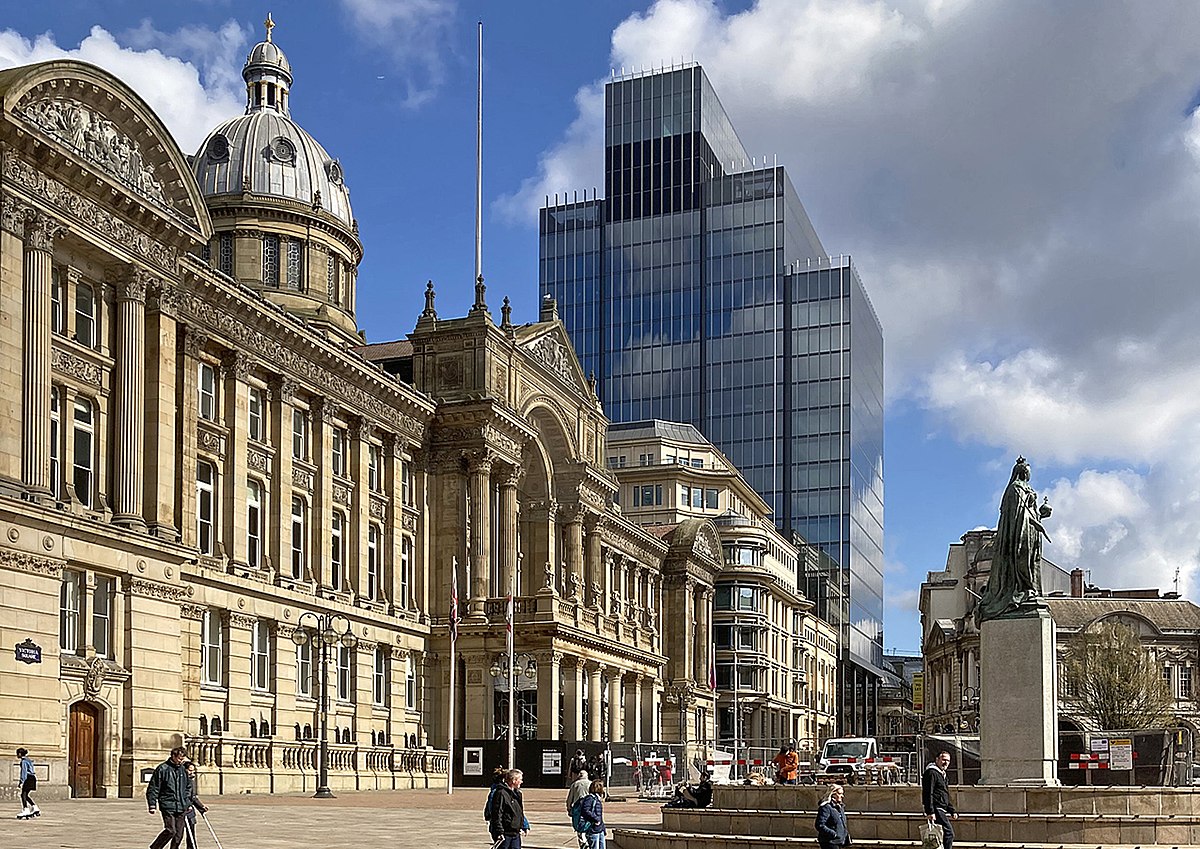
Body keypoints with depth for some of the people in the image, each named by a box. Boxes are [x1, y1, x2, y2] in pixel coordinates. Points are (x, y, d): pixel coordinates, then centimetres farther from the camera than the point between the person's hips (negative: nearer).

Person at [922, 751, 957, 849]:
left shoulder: (942, 775, 23)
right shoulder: (932, 773, -8)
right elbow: (928, 794, -17)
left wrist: (952, 811, 21)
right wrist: (930, 812, -24)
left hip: (941, 811, 10)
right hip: (936, 810, -10)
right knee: (949, 833, -17)